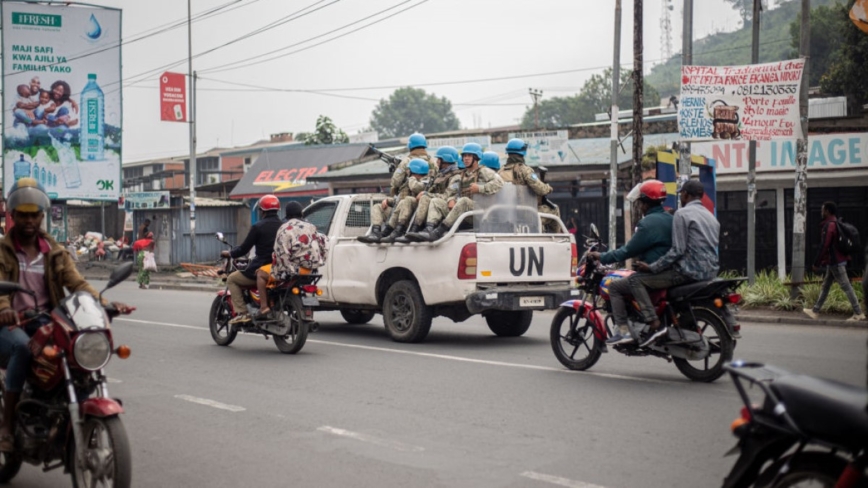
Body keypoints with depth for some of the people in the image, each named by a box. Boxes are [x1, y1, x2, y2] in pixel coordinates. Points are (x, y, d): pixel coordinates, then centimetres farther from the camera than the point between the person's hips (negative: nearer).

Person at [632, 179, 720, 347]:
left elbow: (678, 250, -16)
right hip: (710, 271, 9)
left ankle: (655, 325, -21)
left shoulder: (682, 214, -8)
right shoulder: (711, 216, 20)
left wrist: (652, 268, -11)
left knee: (636, 279, -6)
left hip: (690, 271, -9)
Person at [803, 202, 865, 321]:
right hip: (833, 262, 10)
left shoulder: (829, 226, -18)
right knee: (825, 286, 14)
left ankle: (858, 314, -3)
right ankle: (815, 311, 19)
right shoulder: (836, 224, 14)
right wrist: (824, 262, 22)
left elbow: (824, 246, -21)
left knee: (846, 287, -6)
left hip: (835, 262, -10)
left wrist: (816, 263, -15)